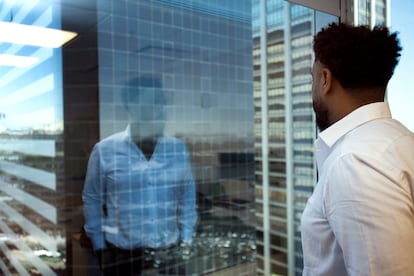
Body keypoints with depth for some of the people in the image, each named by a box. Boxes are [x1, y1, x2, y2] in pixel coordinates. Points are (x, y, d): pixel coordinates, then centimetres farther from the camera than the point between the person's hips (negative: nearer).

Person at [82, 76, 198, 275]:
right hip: (121, 254, -2)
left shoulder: (178, 149, -2)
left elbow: (187, 197, 5)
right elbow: (92, 200, 0)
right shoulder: (105, 150, -8)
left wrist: (186, 240, 3)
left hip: (169, 252, 2)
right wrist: (100, 247, 1)